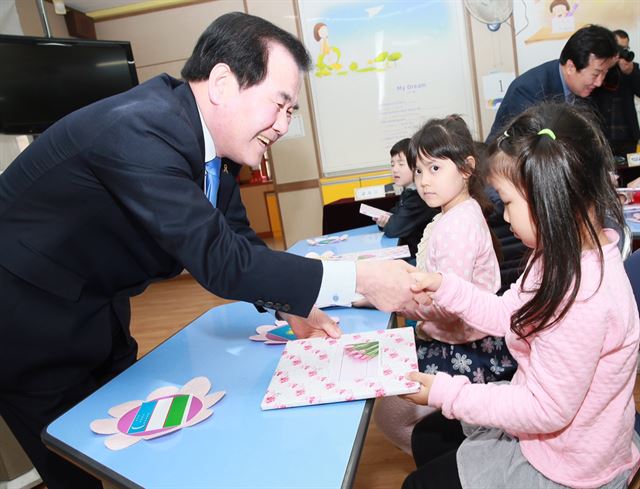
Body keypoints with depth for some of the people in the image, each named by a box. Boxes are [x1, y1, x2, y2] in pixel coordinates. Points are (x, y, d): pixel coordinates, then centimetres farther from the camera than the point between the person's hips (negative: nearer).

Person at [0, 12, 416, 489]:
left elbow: (237, 240, 1)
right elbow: (220, 260, -35)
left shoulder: (211, 134, -6)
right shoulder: (138, 129, -33)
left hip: (96, 311, 8)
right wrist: (359, 279, -31)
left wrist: (292, 306, -11)